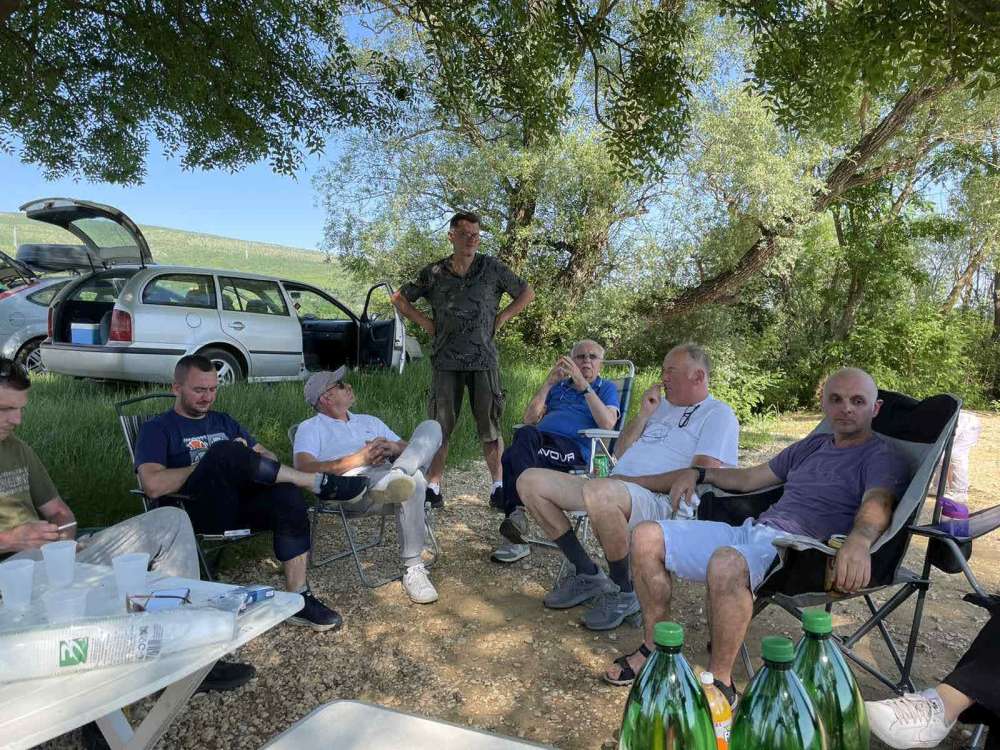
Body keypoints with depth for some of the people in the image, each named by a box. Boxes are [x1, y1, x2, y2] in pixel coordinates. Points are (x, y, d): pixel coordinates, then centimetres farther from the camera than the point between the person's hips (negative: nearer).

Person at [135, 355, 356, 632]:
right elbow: (153, 485, -11)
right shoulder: (157, 429, 8)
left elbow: (267, 457, 21)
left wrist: (246, 462, -3)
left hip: (239, 504, 5)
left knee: (287, 494, -28)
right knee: (226, 452, -32)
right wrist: (211, 462, -5)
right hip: (199, 512, -5)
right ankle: (319, 482, -21)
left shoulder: (223, 422, 27)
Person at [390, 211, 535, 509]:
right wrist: (425, 323, 5)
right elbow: (399, 298, 15)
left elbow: (526, 293, 13)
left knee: (491, 426, 4)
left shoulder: (492, 269, 3)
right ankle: (433, 486, 13)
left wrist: (500, 319, 3)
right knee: (440, 425, 3)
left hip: (484, 359, 0)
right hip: (445, 361, 1)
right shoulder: (433, 273, 4)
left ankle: (498, 485, 15)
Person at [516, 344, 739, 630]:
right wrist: (643, 415, 10)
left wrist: (639, 481, -14)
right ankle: (587, 574, 3)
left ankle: (625, 593, -15)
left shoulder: (718, 414, 4)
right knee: (530, 481, -4)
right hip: (615, 487, 8)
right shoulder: (663, 405, 27)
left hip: (659, 499, -8)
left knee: (599, 493, -42)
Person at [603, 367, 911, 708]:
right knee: (646, 537, -5)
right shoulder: (813, 446, 25)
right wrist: (698, 473, 23)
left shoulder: (883, 457, 3)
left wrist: (859, 540, -42)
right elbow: (749, 478, 33)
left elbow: (877, 503, -20)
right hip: (752, 528, 8)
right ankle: (656, 647, 6)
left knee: (726, 564, -42)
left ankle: (720, 681, -21)